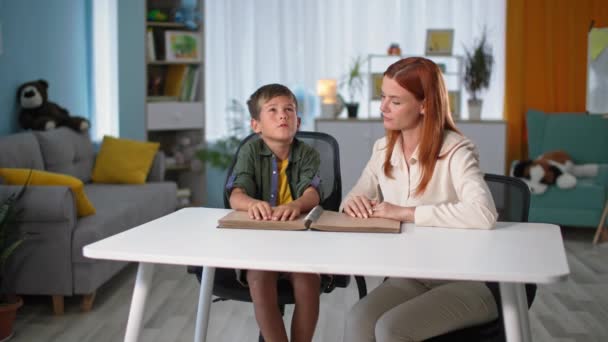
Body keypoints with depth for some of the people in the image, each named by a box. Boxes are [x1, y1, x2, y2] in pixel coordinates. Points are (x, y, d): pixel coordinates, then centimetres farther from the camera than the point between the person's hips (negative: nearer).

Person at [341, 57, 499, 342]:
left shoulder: (455, 151, -17)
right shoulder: (383, 149, 4)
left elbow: (483, 215, -34)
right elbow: (356, 196, 14)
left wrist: (406, 213, -27)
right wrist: (352, 203, -12)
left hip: (465, 282, -5)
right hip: (409, 277, 5)